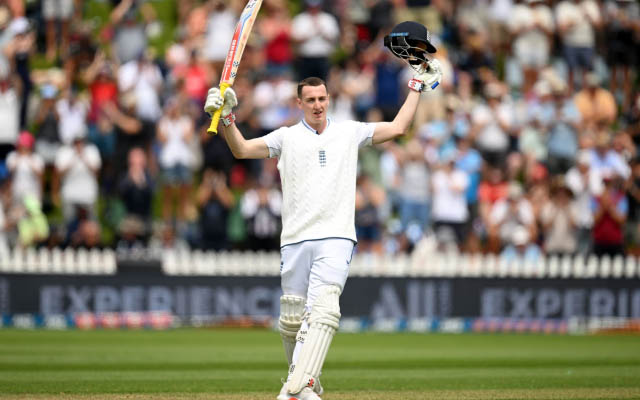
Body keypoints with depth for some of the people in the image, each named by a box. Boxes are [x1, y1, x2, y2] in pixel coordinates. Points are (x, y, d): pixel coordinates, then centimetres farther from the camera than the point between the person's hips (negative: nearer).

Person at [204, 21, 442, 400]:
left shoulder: (349, 132, 15)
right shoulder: (286, 137, 12)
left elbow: (397, 128, 16)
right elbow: (242, 149, 4)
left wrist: (418, 84, 17)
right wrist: (226, 117, -12)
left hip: (336, 238, -1)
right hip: (296, 239, 1)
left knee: (323, 308, -21)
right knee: (292, 318, 1)